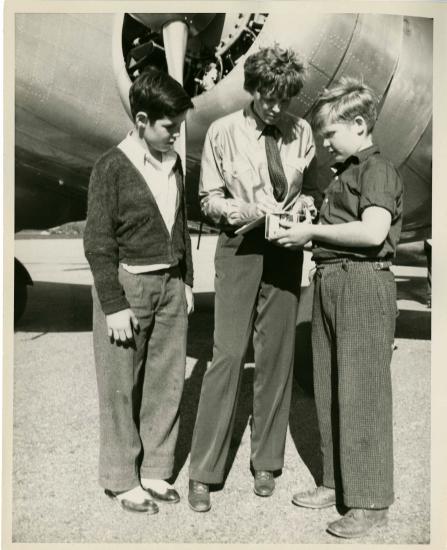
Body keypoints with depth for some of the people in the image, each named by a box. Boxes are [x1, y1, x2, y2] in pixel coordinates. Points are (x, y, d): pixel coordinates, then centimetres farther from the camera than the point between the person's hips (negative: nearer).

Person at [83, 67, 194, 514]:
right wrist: (114, 306, -14)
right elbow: (98, 243, -11)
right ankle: (121, 480, 21)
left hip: (170, 284, 6)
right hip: (126, 284, -6)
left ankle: (155, 471, 27)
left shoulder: (173, 163, 8)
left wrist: (186, 280, 14)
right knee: (122, 388, 5)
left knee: (166, 382, 11)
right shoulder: (111, 168, -11)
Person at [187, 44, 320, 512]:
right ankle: (203, 473, 7)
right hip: (239, 249, -2)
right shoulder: (223, 132, -3)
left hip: (285, 252, 3)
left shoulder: (300, 132, 1)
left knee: (277, 356, 8)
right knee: (228, 356, -7)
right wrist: (234, 208, -18)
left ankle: (266, 463, 25)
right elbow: (208, 198, 2)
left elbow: (309, 190, 12)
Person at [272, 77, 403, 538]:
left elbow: (373, 232, -23)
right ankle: (337, 481, 27)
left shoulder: (378, 170, -8)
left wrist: (313, 232, -15)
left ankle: (371, 500, 10)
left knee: (361, 393, -3)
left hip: (364, 283, -9)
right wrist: (306, 227, 7)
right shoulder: (343, 172, 19)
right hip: (328, 282, 9)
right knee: (329, 391, 13)